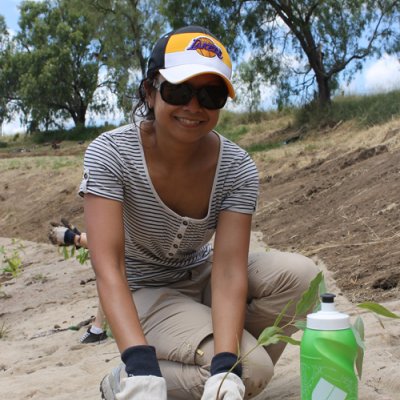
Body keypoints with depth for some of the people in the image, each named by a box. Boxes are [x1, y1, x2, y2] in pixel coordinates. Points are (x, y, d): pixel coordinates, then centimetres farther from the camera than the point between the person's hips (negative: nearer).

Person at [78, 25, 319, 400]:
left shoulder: (237, 168, -17)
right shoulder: (109, 153, -25)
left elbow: (229, 270, -25)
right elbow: (108, 267, -33)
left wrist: (226, 367, -40)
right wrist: (140, 366, -46)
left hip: (201, 278, 4)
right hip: (144, 294, -4)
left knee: (298, 274, -23)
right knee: (252, 369, -26)